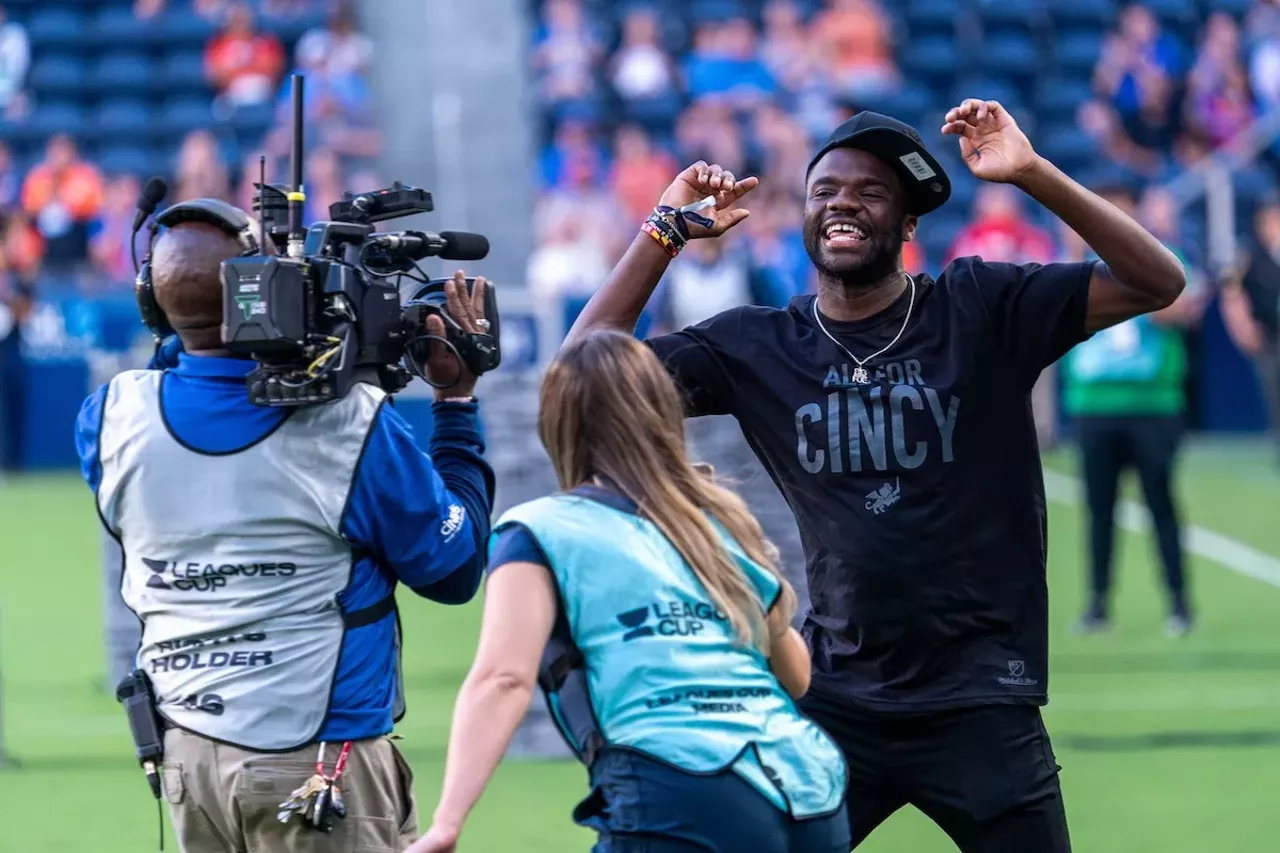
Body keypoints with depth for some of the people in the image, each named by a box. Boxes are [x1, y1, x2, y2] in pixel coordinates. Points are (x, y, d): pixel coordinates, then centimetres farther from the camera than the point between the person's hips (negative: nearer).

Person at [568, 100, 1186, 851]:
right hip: (835, 699, 3)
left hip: (980, 704, -3)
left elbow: (1156, 282, -11)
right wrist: (666, 231, -2)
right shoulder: (759, 348, 5)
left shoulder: (981, 310, -3)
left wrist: (1031, 174, -21)